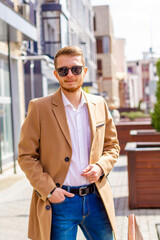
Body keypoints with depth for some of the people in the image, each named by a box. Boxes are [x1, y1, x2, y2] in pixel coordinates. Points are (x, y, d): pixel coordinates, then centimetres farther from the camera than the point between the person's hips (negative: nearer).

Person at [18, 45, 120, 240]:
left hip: (96, 200, 4)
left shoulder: (99, 105, 7)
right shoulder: (39, 108, -5)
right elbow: (26, 156, -3)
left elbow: (112, 145, 16)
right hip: (59, 202, -3)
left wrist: (101, 167, -4)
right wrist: (48, 190, -12)